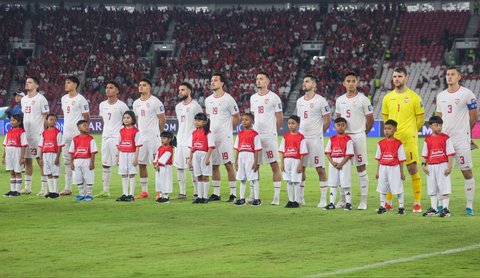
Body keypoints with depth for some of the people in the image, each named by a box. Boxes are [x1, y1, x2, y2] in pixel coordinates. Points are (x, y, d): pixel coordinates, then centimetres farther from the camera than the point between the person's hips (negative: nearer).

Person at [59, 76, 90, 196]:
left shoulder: (81, 99, -9)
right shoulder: (64, 98, 13)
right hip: (66, 133, 8)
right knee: (67, 161, 10)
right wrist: (66, 126, 16)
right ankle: (67, 188, 16)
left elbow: (86, 117, -7)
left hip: (77, 134, -8)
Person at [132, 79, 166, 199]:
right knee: (141, 164, 8)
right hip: (140, 137, 7)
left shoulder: (155, 102, -8)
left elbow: (162, 120, -5)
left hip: (153, 137, -7)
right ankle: (144, 191, 15)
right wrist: (138, 133, 15)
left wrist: (158, 134, 0)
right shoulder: (136, 103, 13)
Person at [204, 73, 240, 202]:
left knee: (228, 164, -6)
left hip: (225, 137, -6)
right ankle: (216, 193, 14)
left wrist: (228, 130, 1)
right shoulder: (208, 100, 11)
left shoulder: (228, 99, -8)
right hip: (211, 136, 6)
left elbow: (237, 117, -2)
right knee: (214, 165, 8)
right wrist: (209, 129, 12)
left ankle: (233, 193, -2)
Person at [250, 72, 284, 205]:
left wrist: (273, 131, 3)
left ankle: (276, 196, -2)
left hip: (270, 135, -6)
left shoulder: (274, 98, -5)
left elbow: (280, 118, -2)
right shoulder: (253, 98, 13)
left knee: (274, 165, -3)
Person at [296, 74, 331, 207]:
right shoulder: (299, 101, 12)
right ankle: (300, 197, 17)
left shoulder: (320, 101, -8)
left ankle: (323, 199, -1)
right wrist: (301, 133, 13)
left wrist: (318, 133, 2)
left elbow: (327, 120, -3)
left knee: (320, 169, -4)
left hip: (315, 139, -6)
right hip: (301, 138, 6)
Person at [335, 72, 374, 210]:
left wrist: (362, 133, 5)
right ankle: (343, 199, 13)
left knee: (361, 168, -2)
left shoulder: (363, 100, -5)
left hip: (358, 136, -5)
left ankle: (363, 201, 0)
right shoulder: (340, 100, 9)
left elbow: (370, 120, 0)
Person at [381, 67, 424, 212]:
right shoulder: (387, 98, 9)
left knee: (413, 169, -5)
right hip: (391, 138, 4)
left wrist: (410, 132, 8)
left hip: (409, 139, -4)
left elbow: (421, 119, 4)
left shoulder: (414, 97, -2)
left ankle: (417, 203, 1)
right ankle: (388, 203, 14)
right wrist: (393, 130, 12)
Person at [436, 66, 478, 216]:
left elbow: (474, 117, 2)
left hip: (461, 140, -5)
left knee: (467, 172, -2)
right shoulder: (441, 96, 11)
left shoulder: (467, 94, -6)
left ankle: (469, 206, 2)